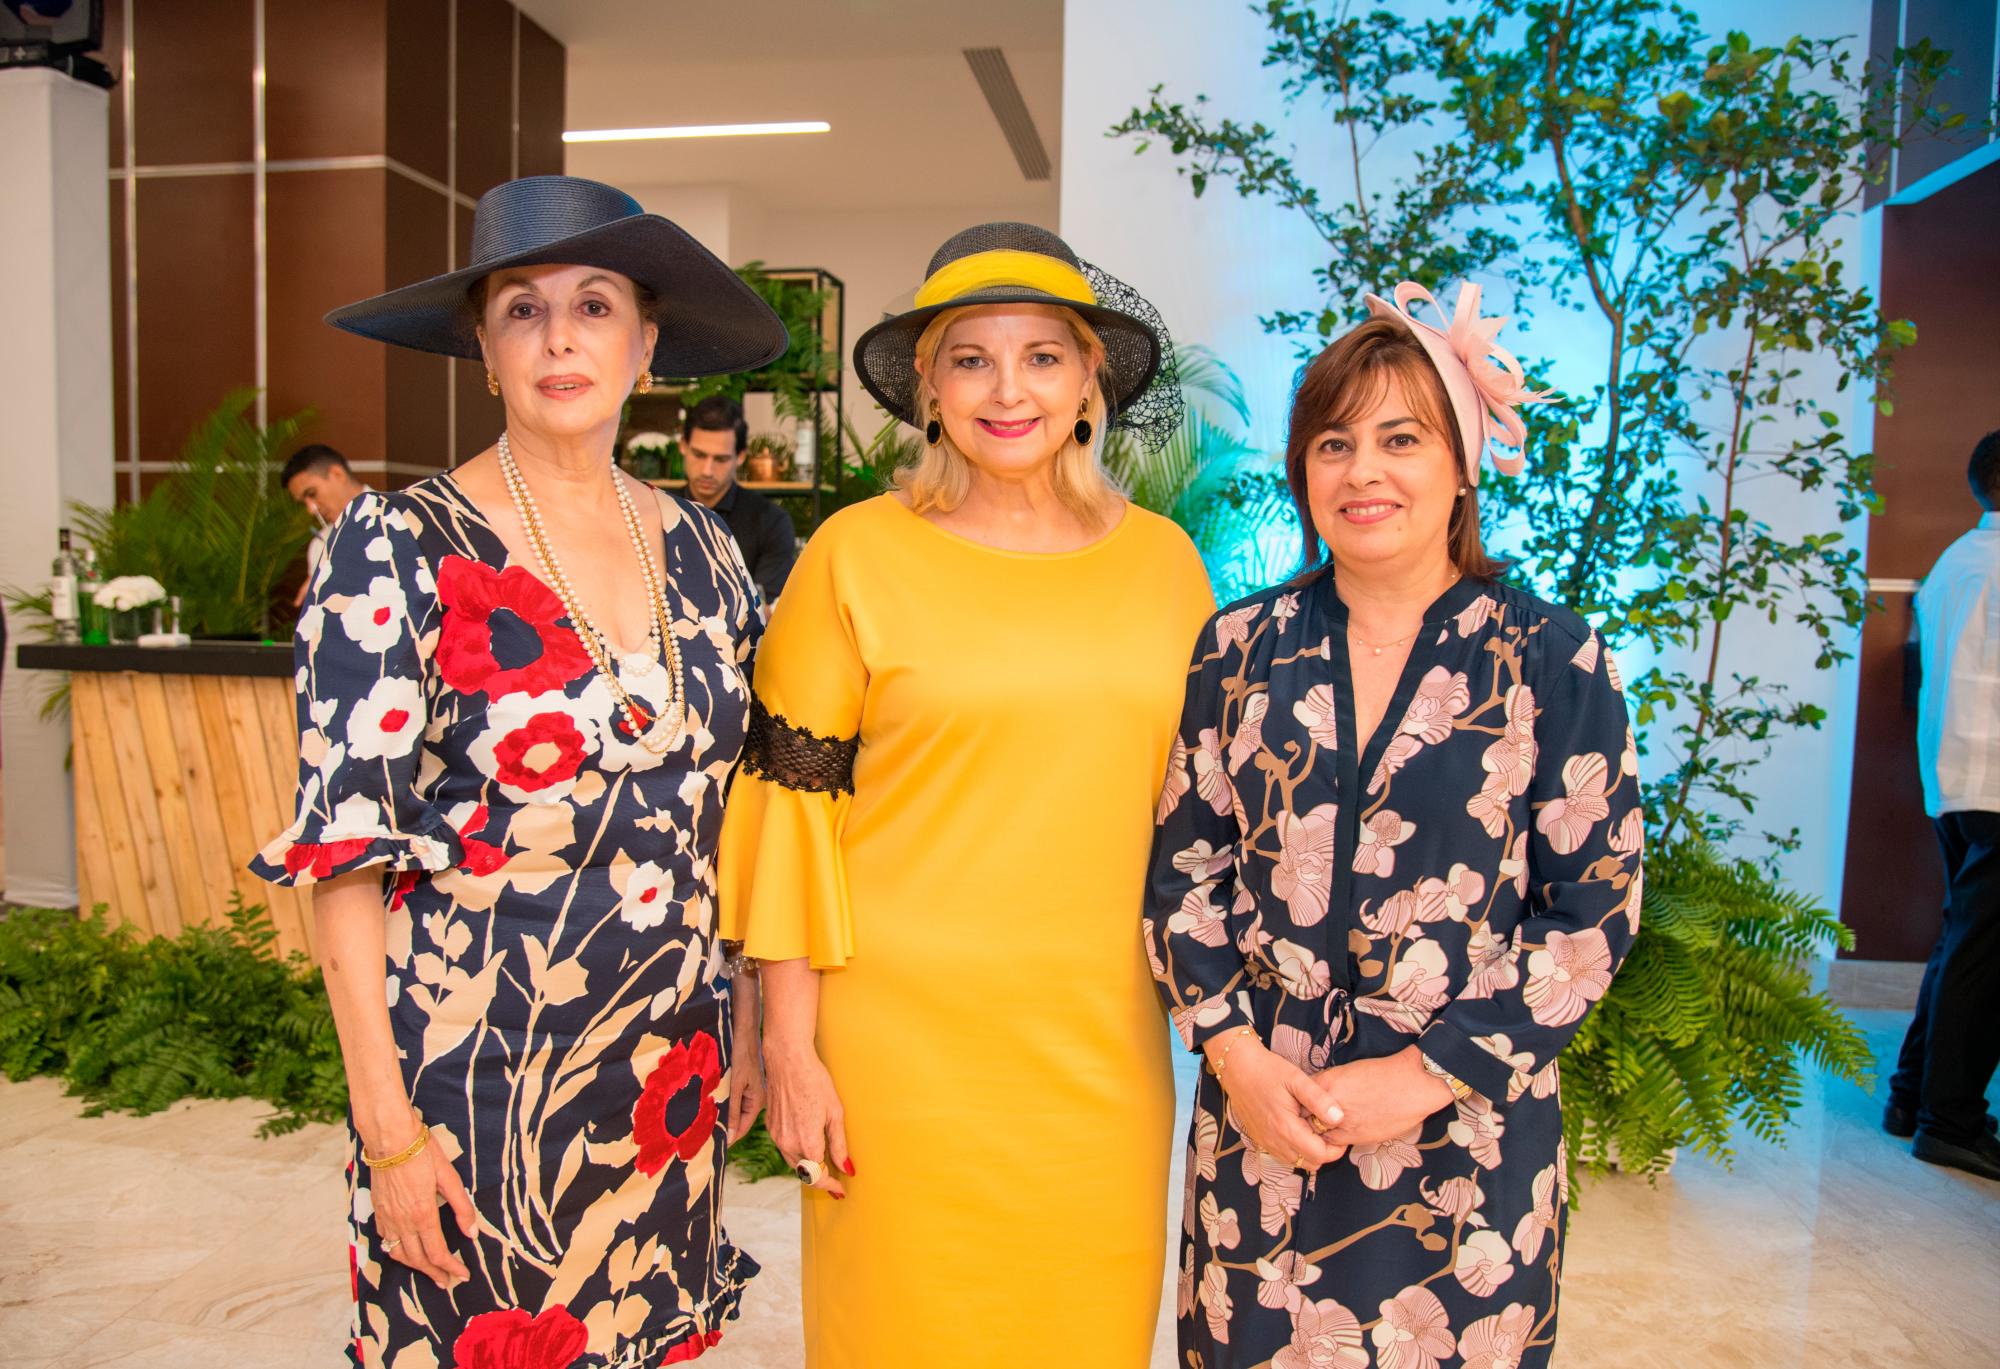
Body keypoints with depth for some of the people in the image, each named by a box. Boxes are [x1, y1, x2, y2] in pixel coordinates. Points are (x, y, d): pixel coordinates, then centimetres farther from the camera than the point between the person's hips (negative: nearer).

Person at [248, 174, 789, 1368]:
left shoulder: (701, 550, 3)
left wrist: (747, 1024, 9)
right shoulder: (400, 549, -10)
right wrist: (388, 1126, -12)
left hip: (669, 1074, 4)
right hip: (476, 1075, -4)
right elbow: (344, 850, -11)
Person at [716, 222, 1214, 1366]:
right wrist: (793, 1050, -5)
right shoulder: (860, 554, -5)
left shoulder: (1163, 559, 5)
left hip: (1105, 1049, 3)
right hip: (904, 1049, -2)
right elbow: (793, 803, -4)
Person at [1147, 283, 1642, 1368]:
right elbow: (1183, 868, 2)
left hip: (1469, 1127, -1)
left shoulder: (1553, 661, -6)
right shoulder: (1239, 650, 0)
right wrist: (1234, 1052, -9)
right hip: (1257, 1114, 2)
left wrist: (1431, 1074, -12)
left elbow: (1595, 906, -6)